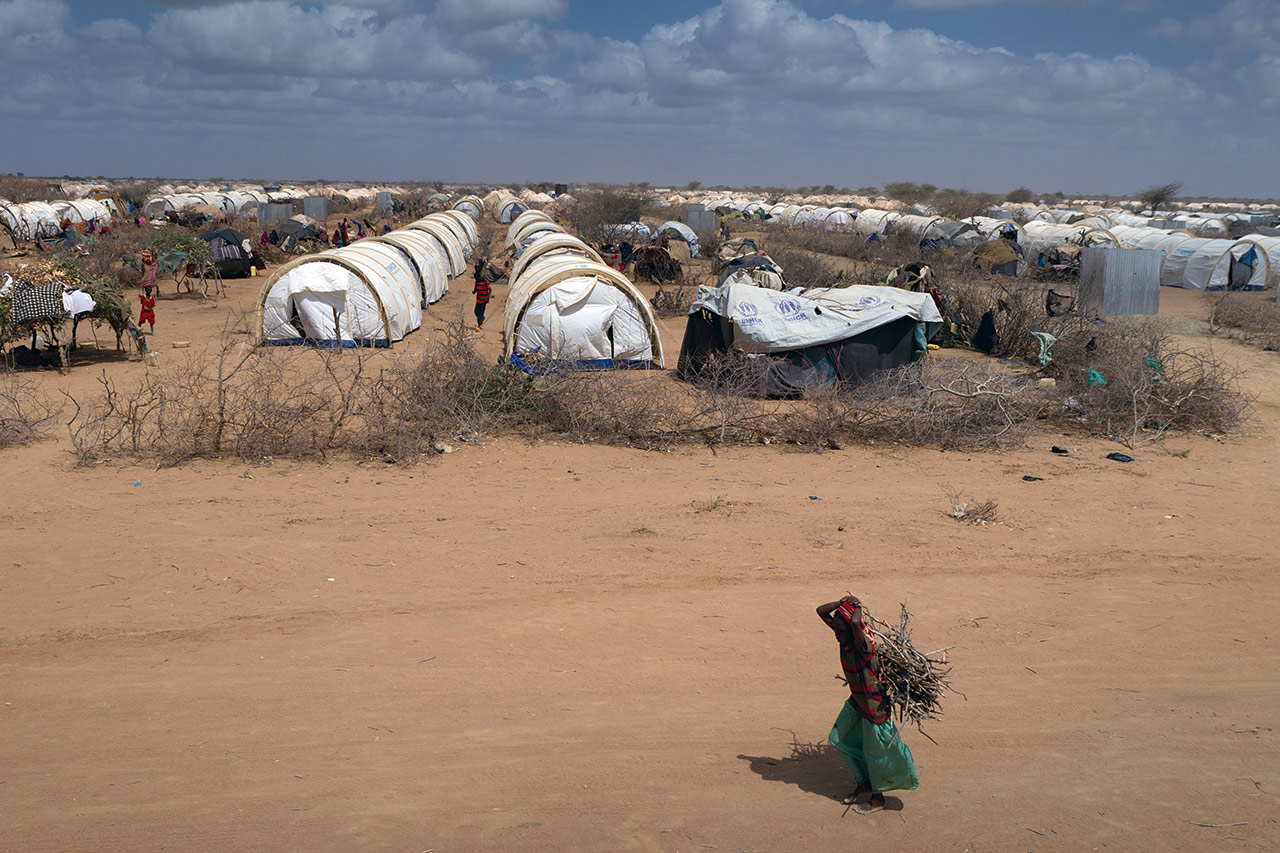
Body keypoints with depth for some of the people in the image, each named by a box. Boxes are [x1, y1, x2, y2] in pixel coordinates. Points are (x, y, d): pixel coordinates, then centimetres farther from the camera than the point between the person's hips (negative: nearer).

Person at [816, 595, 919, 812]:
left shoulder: (863, 645, -30)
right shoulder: (845, 639, -8)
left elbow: (856, 623, -52)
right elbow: (821, 611, -2)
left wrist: (857, 609, -31)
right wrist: (842, 603, -16)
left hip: (874, 705, -8)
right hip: (856, 702, 8)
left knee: (875, 752, 8)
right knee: (840, 739, 16)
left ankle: (878, 797, 28)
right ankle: (864, 784, 33)